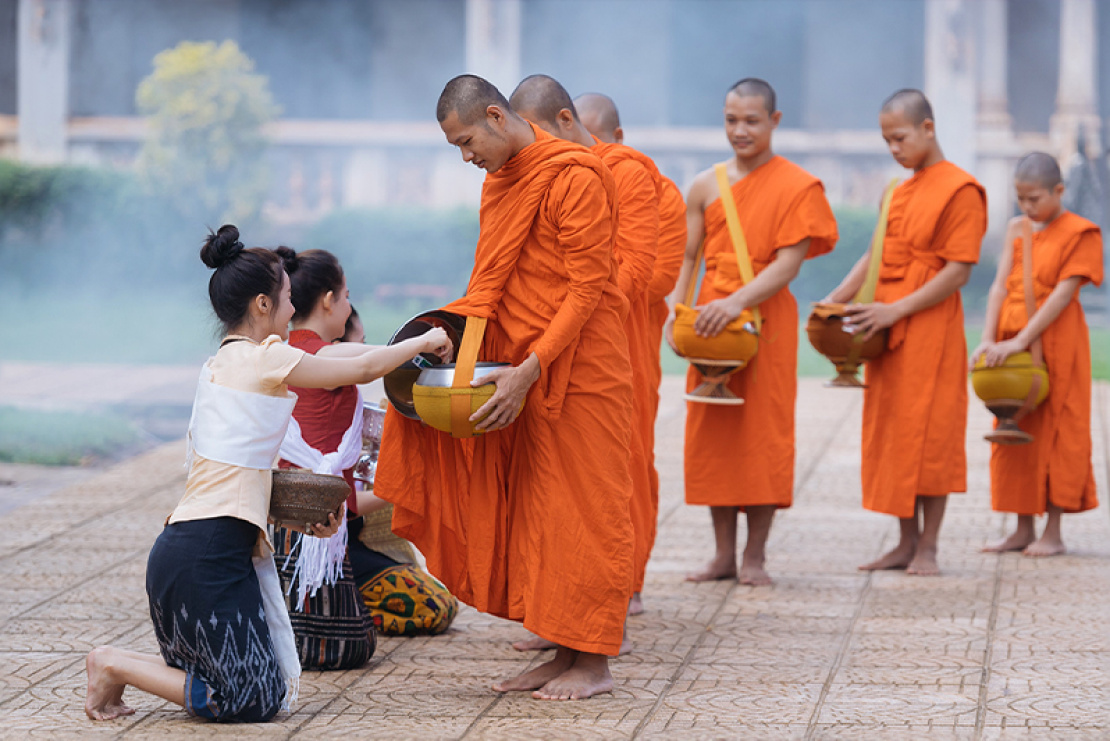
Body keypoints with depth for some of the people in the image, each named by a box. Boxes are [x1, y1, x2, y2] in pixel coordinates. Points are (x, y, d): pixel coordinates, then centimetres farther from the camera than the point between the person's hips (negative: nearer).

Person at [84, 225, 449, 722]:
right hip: (211, 552, -9)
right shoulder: (265, 358, -8)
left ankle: (117, 664, 6)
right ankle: (117, 667, -5)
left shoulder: (219, 364, 19)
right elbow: (363, 370, 0)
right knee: (257, 699, -5)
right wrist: (421, 343, 16)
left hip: (180, 546, 10)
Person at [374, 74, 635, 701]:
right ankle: (564, 653, 14)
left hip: (579, 368, -9)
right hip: (525, 371, 9)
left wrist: (530, 369, -24)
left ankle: (594, 662, 2)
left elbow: (586, 288, -19)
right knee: (532, 507, 8)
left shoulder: (573, 177, -16)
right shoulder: (500, 184, 13)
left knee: (581, 508, -4)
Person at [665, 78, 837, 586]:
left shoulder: (797, 186, -2)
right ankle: (723, 553, 11)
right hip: (710, 323, 4)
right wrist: (674, 309, -8)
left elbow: (788, 263, -11)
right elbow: (687, 257, 10)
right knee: (710, 431, 3)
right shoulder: (706, 187, 9)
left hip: (766, 319, -4)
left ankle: (755, 555, 6)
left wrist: (737, 302, -23)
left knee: (763, 431, -2)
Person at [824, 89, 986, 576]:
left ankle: (927, 548, 3)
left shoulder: (960, 190, -10)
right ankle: (906, 543, 16)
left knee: (929, 437, -3)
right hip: (887, 334, 8)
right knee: (891, 436, 9)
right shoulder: (898, 194, 15)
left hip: (931, 332, -8)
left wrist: (895, 311, -19)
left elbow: (958, 271, -15)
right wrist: (835, 301, 2)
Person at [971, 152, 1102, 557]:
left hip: (1055, 345, -6)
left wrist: (1021, 341, -22)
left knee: (1055, 433, -2)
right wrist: (989, 339, -10)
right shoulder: (1017, 230, 11)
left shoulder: (1081, 234, -8)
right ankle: (1023, 529, 14)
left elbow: (1062, 295, -16)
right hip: (1011, 345, 6)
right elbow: (1000, 286, 3)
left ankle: (1053, 533, 3)